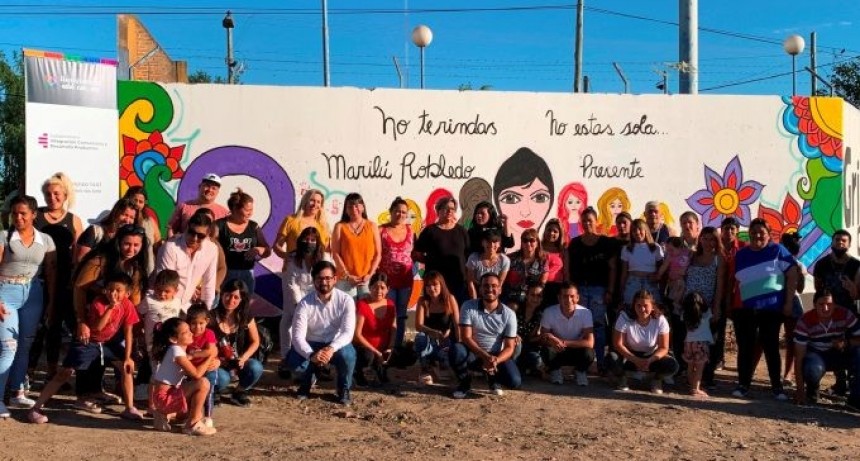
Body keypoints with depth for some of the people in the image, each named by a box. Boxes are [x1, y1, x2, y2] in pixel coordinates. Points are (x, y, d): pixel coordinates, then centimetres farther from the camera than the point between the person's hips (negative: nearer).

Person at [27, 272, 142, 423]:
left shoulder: (128, 306, -14)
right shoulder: (98, 302, -24)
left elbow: (128, 332, -9)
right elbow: (97, 327, -36)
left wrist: (127, 357, -11)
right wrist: (110, 307, -41)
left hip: (109, 341, 4)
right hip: (88, 341, -4)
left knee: (128, 366, -8)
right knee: (64, 373, -8)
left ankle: (129, 408, 0)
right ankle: (36, 408, -4)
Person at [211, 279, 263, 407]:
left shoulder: (246, 317, -3)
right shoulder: (213, 317, -12)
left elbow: (255, 342, 4)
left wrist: (243, 358, -12)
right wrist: (216, 360, -24)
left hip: (239, 361, 3)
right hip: (218, 362, -3)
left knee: (256, 368, -28)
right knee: (222, 379, -35)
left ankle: (239, 392, 4)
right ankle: (214, 393, 5)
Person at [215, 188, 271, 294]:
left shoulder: (254, 227, 10)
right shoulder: (220, 225, -3)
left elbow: (268, 251, 11)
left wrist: (258, 250, -10)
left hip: (247, 275, 4)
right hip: (224, 274, -4)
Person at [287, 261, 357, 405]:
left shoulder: (346, 300, -15)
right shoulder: (305, 304, -15)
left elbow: (348, 332, -22)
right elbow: (298, 336, -22)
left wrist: (331, 348, -42)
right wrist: (311, 355, -42)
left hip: (336, 345, -1)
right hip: (312, 345, 1)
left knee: (347, 355, -35)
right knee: (296, 363, -29)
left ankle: (344, 389, -2)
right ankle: (307, 382, 11)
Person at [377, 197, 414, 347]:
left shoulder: (410, 230, 7)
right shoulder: (381, 230, -4)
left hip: (405, 280, 4)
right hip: (386, 280, -3)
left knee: (401, 315, 10)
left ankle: (398, 346, 19)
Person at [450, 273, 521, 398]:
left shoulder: (509, 314, -8)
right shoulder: (468, 307, -11)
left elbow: (509, 347, -9)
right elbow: (466, 337, -16)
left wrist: (495, 360, -30)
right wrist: (485, 357, -30)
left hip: (497, 356, 1)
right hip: (473, 353, -1)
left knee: (515, 381, -25)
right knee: (456, 349, -34)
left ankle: (493, 377, 13)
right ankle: (465, 383, -4)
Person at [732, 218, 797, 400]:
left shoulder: (777, 250, -2)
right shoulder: (741, 255, 9)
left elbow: (792, 275, -4)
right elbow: (735, 282, 15)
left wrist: (789, 302, -8)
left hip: (772, 309, -3)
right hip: (746, 309, 3)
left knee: (771, 347, 3)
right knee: (745, 347, 5)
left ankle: (777, 387, 11)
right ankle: (743, 384, 12)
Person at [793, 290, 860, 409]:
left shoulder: (845, 315, -18)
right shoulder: (805, 322, -23)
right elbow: (799, 357, -22)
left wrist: (846, 343, -36)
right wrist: (800, 390, -27)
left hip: (839, 355, 3)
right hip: (816, 355, -3)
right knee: (812, 369, -38)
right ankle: (812, 392, 0)